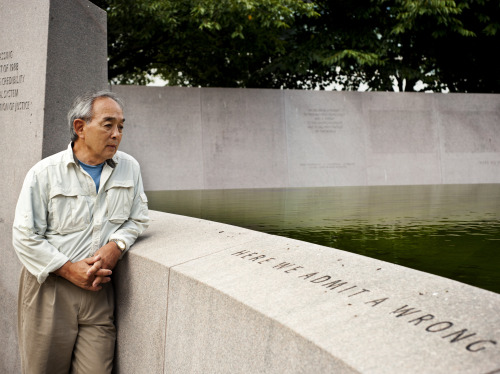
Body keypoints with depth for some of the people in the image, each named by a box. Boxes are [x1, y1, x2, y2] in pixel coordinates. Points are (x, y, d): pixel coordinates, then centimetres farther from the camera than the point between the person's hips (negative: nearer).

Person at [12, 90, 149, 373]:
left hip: (99, 289, 2)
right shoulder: (45, 173, -4)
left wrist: (115, 247, -8)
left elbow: (138, 219, 12)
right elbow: (25, 237, -4)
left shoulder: (130, 168, 7)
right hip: (50, 288, -2)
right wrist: (70, 270, -12)